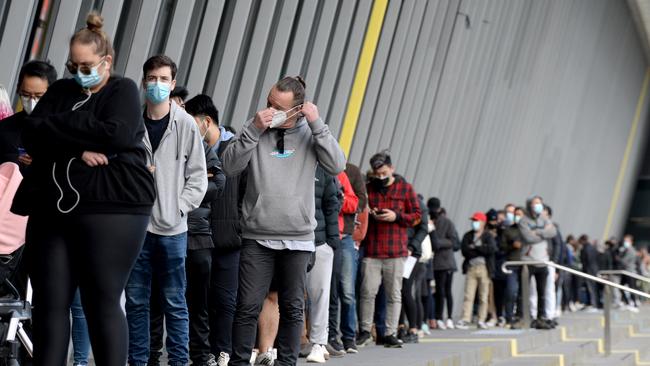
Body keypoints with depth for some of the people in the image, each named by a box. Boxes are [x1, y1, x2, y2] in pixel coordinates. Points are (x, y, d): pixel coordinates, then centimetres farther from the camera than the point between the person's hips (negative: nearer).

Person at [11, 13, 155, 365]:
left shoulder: (122, 90, 4)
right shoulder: (59, 91, 18)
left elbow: (116, 136, -14)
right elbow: (31, 135, 3)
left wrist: (57, 128, -6)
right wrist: (79, 146, -13)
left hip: (110, 210, -5)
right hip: (51, 210, 5)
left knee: (102, 303, -5)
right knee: (49, 302, 2)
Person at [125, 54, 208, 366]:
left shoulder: (186, 124, 1)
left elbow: (198, 176, 2)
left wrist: (179, 208, -6)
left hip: (172, 229, -1)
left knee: (175, 303, 3)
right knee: (136, 301, 7)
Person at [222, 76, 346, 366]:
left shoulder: (309, 133, 4)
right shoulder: (256, 129, 3)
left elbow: (337, 166, -7)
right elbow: (230, 167, -7)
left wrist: (317, 125, -12)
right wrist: (254, 129, -16)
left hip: (298, 238, 1)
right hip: (257, 237, -1)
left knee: (292, 309, 7)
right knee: (248, 307, -4)